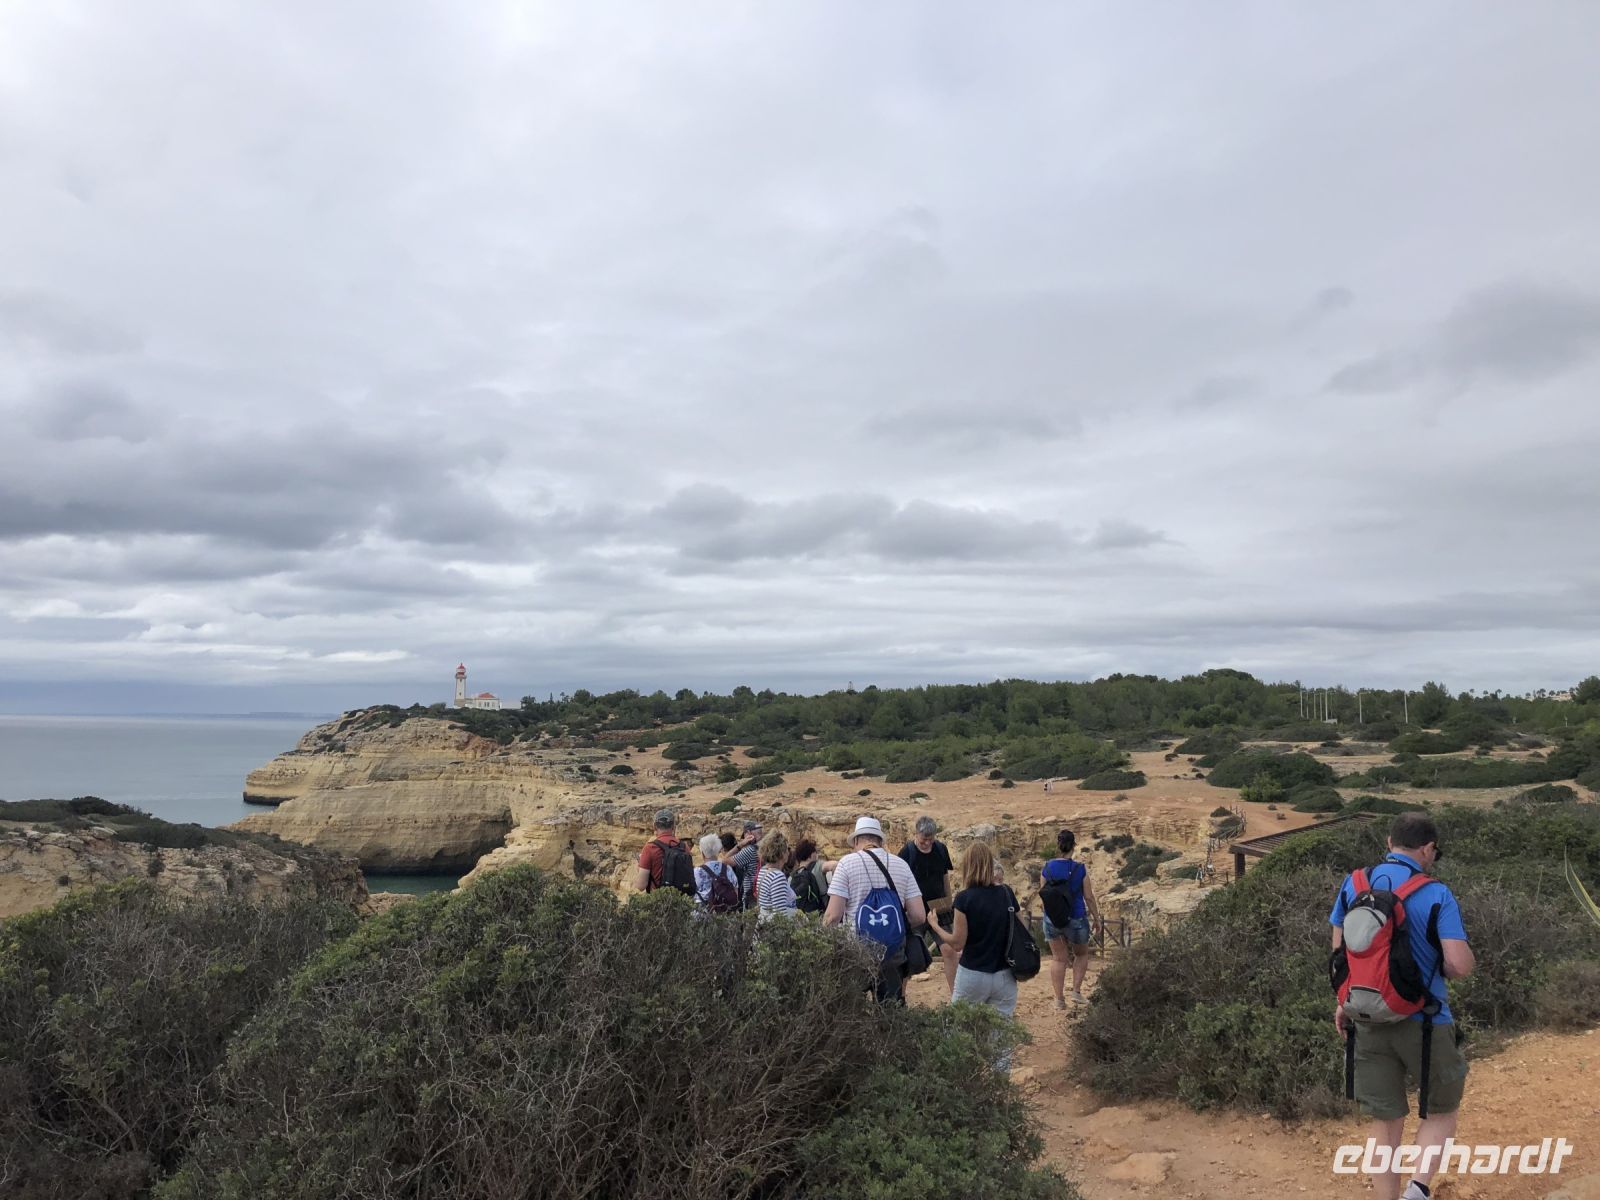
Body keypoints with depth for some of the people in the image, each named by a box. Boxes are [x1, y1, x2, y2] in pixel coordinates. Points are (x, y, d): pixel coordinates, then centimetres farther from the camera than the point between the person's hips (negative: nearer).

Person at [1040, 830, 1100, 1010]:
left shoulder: (1047, 868, -7)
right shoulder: (1080, 869, -14)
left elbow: (1042, 893, 2)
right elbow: (1089, 897, -9)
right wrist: (1096, 917, 5)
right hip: (1076, 919, -2)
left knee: (1058, 958, 14)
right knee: (1081, 955, 23)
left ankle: (1059, 999, 16)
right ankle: (1076, 991, 14)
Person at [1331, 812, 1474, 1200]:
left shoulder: (1353, 884, 1)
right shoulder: (1436, 894, -12)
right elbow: (1460, 965, -19)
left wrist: (1343, 1003, 19)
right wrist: (1453, 963, 5)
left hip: (1368, 1022, 3)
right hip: (1423, 1022, -3)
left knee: (1385, 1123, 13)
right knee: (1443, 1110, 18)